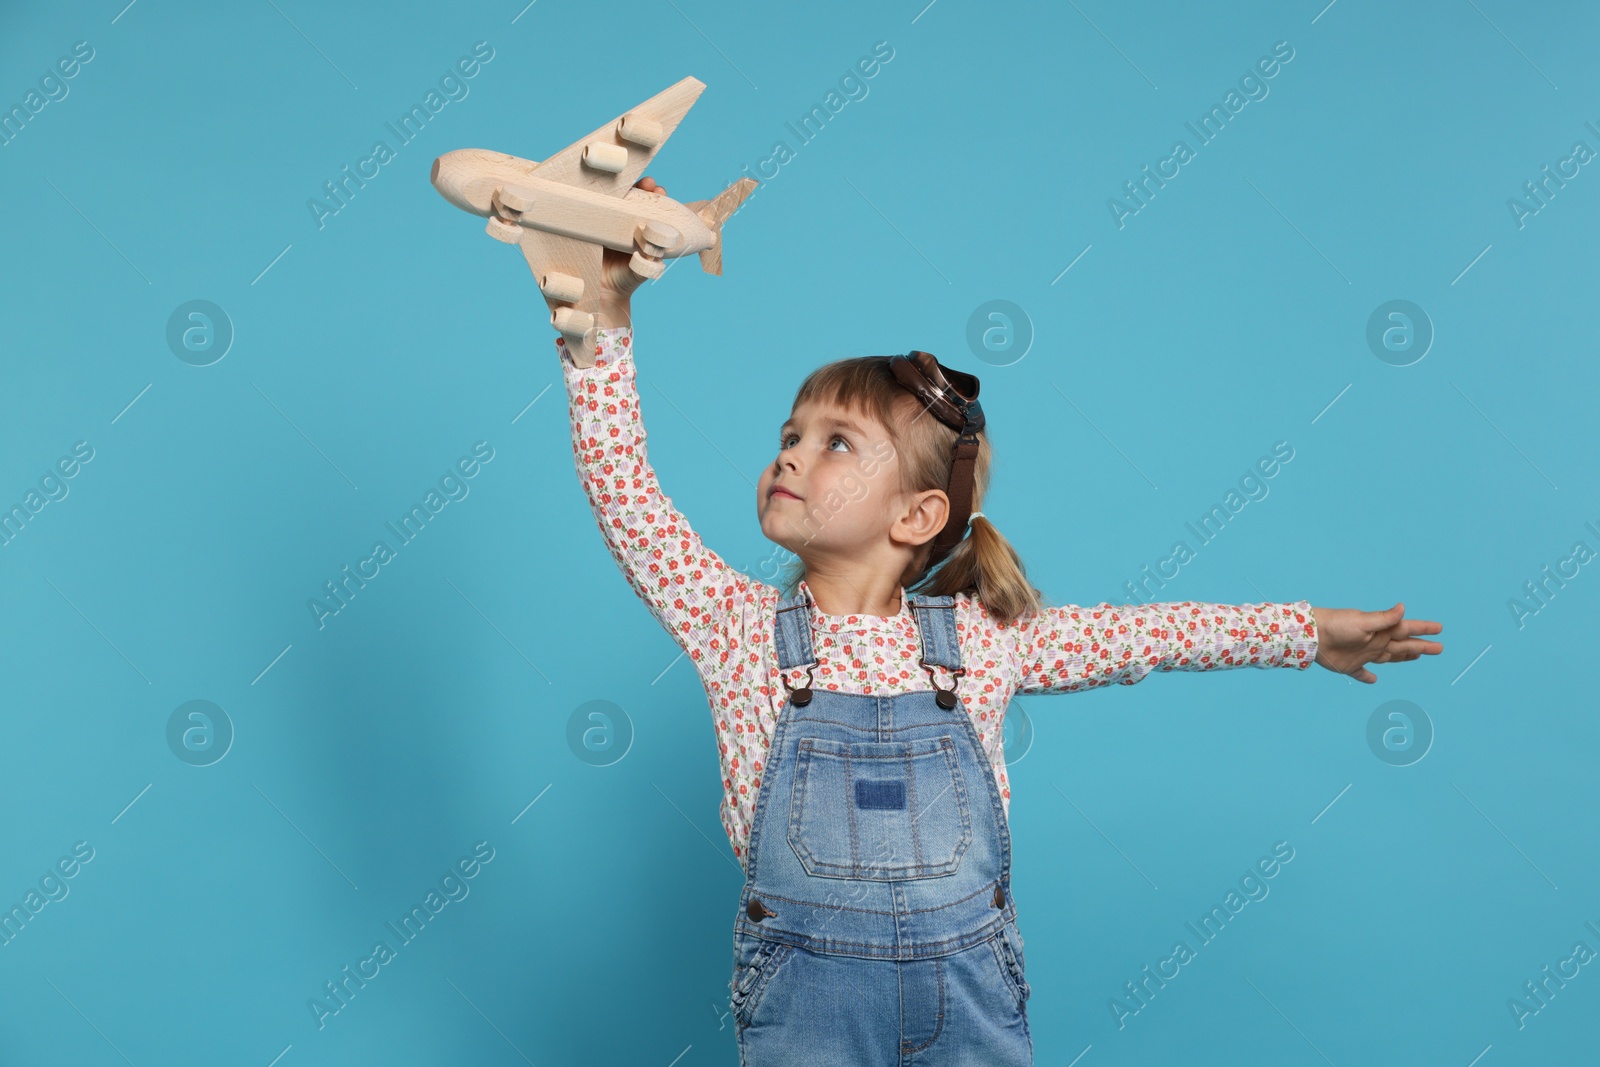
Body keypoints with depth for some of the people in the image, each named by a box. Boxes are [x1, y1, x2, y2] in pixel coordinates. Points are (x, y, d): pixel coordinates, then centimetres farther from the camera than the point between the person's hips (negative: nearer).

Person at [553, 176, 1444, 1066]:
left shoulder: (982, 637, -2)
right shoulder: (739, 626, -6)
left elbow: (1146, 632, 9)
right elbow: (623, 488, -14)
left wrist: (1311, 631, 14)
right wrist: (605, 312, -21)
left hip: (970, 990, 1)